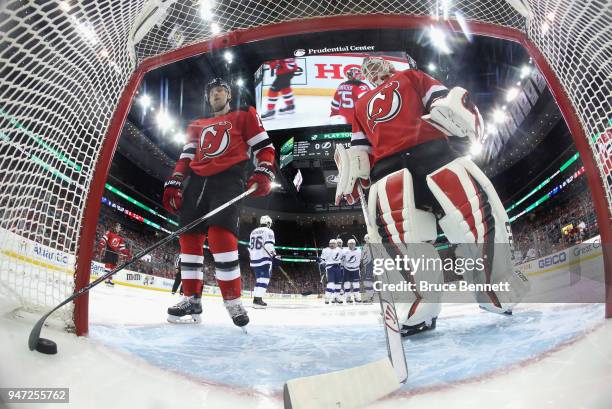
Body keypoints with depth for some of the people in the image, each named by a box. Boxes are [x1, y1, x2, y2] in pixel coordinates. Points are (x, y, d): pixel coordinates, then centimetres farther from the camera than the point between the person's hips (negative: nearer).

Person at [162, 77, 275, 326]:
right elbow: (186, 158, 21)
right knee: (189, 237, -3)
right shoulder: (197, 125, 28)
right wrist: (174, 184, 7)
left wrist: (263, 174, -11)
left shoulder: (243, 116, 14)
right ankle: (192, 300, 5)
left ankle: (233, 301, -15)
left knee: (220, 235, -23)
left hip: (228, 180, -5)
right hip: (197, 181, 6)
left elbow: (264, 147, 6)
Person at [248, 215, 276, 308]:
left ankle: (256, 299, 16)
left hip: (254, 259, 8)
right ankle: (258, 299, -17)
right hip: (264, 259, -8)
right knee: (264, 279, -8)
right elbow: (269, 245, -18)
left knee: (259, 279, 16)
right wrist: (274, 255, -11)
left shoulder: (253, 231, 19)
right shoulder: (268, 231, -5)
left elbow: (250, 247, 22)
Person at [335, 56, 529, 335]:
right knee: (397, 226, -24)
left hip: (431, 149, -1)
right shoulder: (361, 104, 37)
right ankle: (420, 309, -18)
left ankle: (501, 292, 2)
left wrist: (457, 108, -8)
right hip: (387, 164, 2)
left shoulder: (409, 77, 31)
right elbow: (360, 147, 32)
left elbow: (442, 97, 15)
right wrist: (353, 171, 12)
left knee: (472, 207, -15)